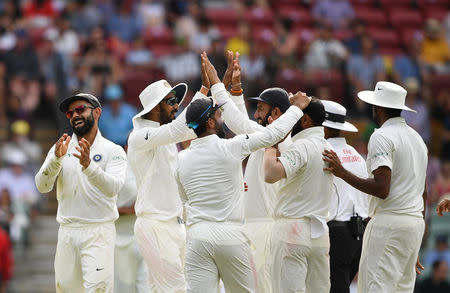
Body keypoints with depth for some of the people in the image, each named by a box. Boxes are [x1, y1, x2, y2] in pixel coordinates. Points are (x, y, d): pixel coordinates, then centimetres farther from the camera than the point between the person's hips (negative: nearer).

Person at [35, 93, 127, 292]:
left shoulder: (113, 151, 1)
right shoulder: (60, 149, 11)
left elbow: (113, 188, -16)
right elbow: (42, 186, -2)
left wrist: (88, 165, -31)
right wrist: (57, 159, -19)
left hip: (99, 232, -4)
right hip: (67, 231, 4)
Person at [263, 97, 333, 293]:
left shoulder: (301, 146, -14)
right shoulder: (327, 148, 14)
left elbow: (271, 175, -28)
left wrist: (271, 145, -13)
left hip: (293, 231, -8)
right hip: (319, 232, 8)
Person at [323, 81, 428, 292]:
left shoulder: (382, 136, -9)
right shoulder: (417, 137, 20)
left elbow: (382, 189, -20)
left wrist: (342, 172, -14)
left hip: (389, 221, -9)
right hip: (416, 222, 9)